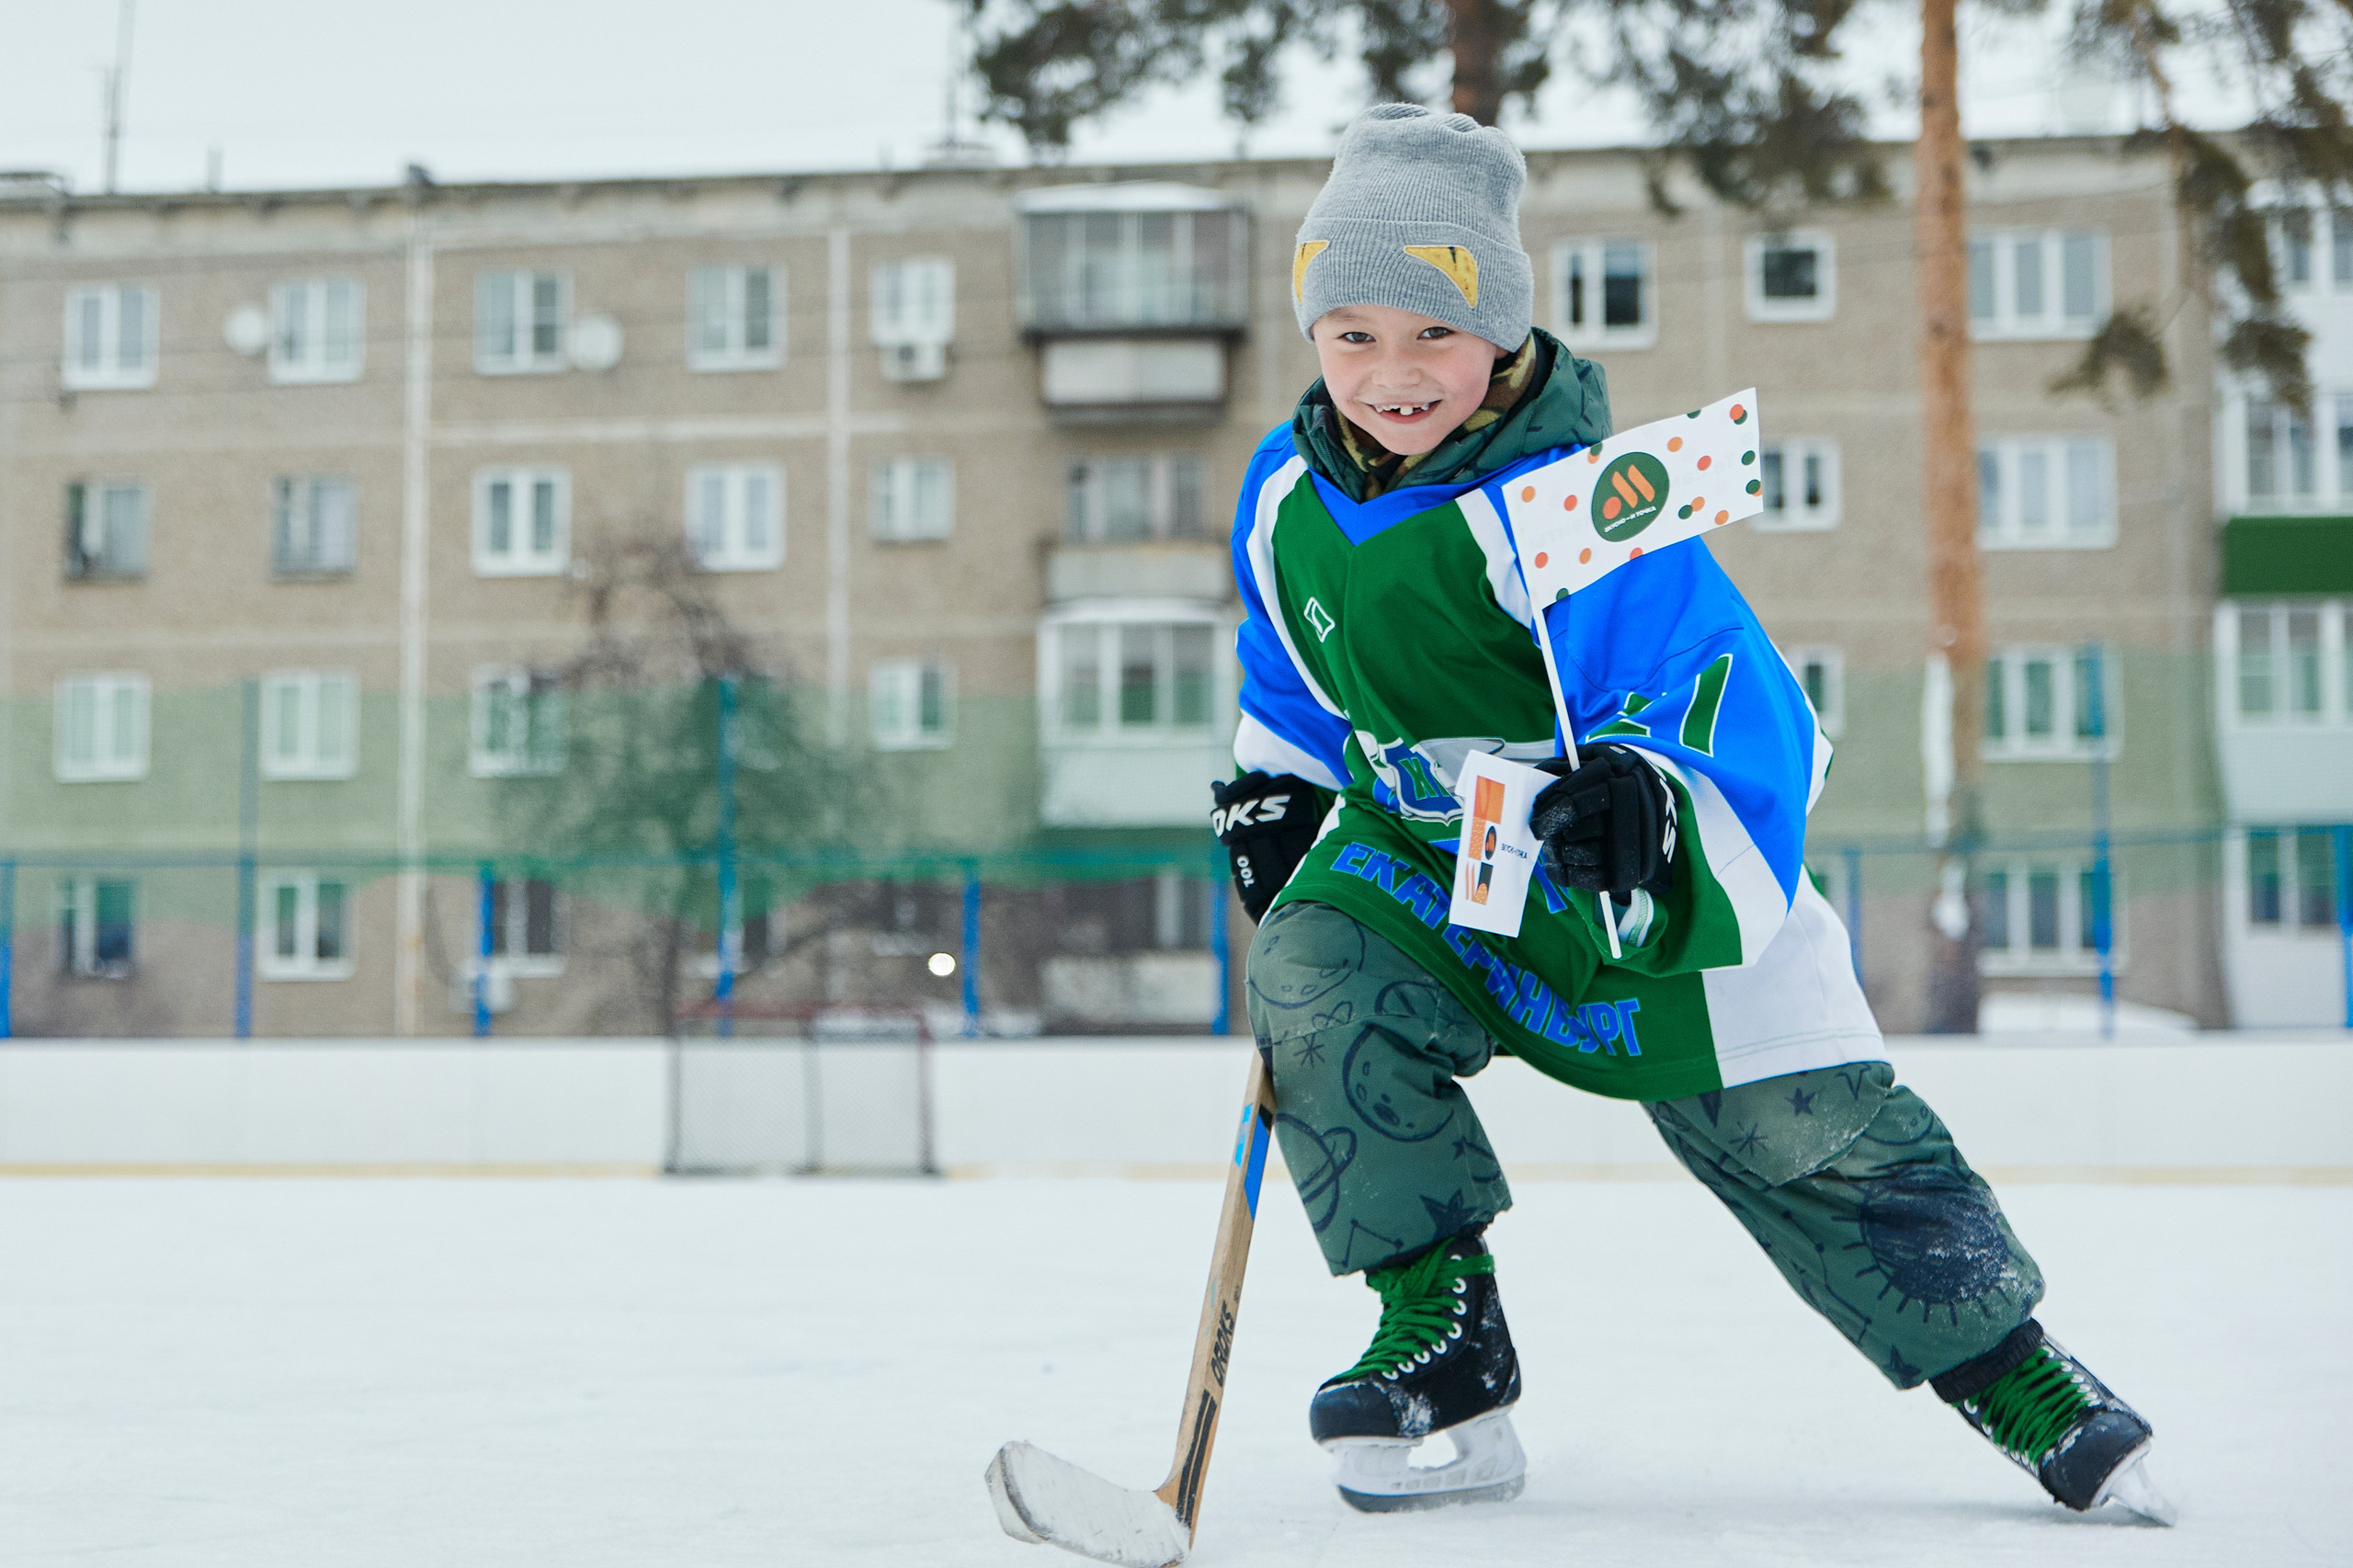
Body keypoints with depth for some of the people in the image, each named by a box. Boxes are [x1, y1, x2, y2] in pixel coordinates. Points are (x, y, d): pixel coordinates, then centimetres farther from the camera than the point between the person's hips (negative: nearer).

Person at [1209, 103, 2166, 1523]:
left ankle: (2009, 1363, 22)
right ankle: (1443, 1344, -10)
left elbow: (1726, 690, -32)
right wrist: (1279, 787, 4)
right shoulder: (1288, 497, -5)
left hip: (1673, 868, -5)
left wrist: (1651, 799, -51)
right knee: (1312, 973, -22)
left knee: (1792, 1122, -2)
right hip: (1428, 853, 5)